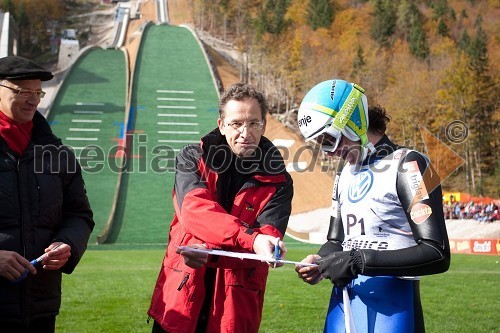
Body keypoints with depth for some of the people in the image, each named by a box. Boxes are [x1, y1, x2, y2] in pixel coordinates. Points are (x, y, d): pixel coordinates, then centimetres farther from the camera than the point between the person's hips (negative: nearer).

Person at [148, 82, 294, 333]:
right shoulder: (193, 159, 1)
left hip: (238, 303, 0)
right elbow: (194, 211, -18)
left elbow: (267, 241, -13)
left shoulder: (276, 181, -1)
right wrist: (250, 239, -33)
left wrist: (210, 253, -29)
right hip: (181, 292, 0)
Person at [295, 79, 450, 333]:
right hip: (343, 302, 7)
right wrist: (320, 262, -2)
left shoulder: (406, 166, -11)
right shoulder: (345, 173, 13)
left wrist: (360, 261, -19)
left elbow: (437, 254, -17)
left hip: (390, 307, -7)